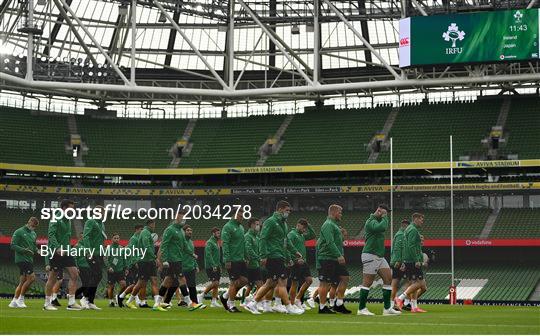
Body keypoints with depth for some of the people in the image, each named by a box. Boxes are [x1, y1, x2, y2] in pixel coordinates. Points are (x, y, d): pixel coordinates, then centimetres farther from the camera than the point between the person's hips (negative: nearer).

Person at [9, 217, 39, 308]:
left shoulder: (34, 234, 16)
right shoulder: (19, 232, -6)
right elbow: (13, 245, -10)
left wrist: (37, 250, 1)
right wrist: (24, 250, -22)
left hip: (29, 260, 8)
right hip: (21, 259, -8)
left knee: (22, 281, 6)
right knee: (31, 277, -16)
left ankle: (14, 301, 11)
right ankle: (21, 298, -6)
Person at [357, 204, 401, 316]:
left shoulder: (378, 221, 20)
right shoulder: (371, 221, -12)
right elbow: (382, 227, -28)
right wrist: (384, 218, -16)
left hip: (379, 256, 10)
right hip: (370, 255, -10)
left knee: (388, 278, 3)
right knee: (368, 282, -6)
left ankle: (387, 308, 5)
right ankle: (361, 309, -1)